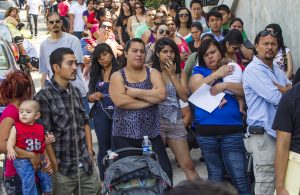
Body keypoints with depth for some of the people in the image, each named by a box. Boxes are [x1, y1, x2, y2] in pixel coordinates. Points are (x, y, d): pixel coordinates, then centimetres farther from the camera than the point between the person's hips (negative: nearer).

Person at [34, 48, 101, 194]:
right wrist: (55, 166, -12)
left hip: (87, 166, 6)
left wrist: (90, 151, 11)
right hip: (63, 170, -6)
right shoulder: (44, 97, -12)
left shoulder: (76, 92, 10)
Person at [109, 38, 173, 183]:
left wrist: (133, 92, -12)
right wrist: (151, 97, -10)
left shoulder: (153, 73, 8)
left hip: (151, 134, 2)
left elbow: (162, 95, -10)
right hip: (124, 135, -2)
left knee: (164, 172, -3)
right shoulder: (117, 76, 3)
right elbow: (120, 101, -15)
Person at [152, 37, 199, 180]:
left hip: (176, 122, 3)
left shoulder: (180, 73, 9)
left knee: (188, 165, 2)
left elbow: (185, 97, -4)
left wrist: (172, 75, -5)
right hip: (157, 121, -3)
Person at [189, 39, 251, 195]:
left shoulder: (232, 69, 12)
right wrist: (216, 74, -5)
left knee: (240, 177, -8)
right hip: (207, 131, 1)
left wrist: (226, 85, -14)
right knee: (215, 176, 13)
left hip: (232, 130, -1)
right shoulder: (199, 72, 12)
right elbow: (196, 88, -9)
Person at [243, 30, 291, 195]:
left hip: (281, 132, 8)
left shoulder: (278, 71, 18)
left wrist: (281, 89, -8)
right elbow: (276, 98, -18)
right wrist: (288, 91, 4)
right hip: (263, 134, -8)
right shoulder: (253, 70, -9)